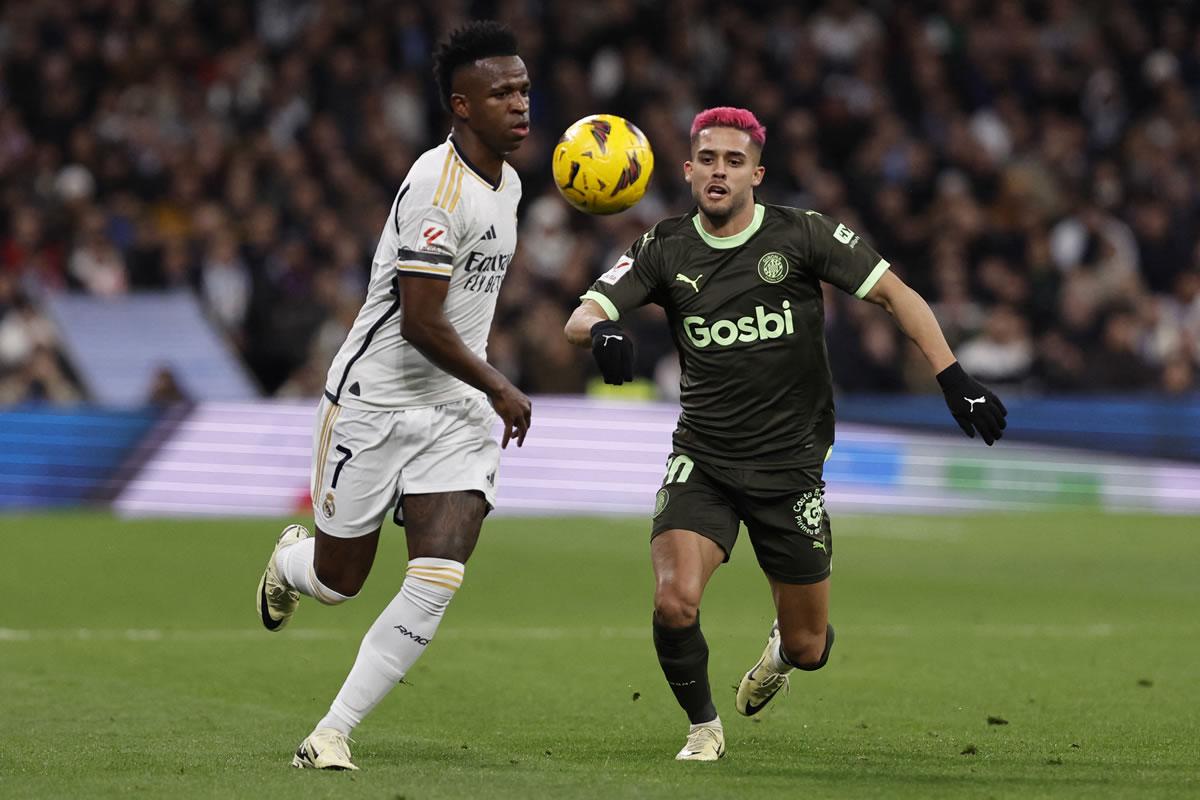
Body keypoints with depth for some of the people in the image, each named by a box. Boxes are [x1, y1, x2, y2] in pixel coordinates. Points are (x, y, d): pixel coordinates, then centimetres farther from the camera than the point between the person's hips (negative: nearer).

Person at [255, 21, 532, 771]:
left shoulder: (505, 183, 9)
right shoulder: (437, 185, -21)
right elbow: (420, 324, -23)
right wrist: (499, 388, -12)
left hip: (458, 413, 7)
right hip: (375, 401, -7)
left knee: (437, 582, -12)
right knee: (339, 583, 7)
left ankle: (333, 733, -3)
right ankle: (291, 559, 46)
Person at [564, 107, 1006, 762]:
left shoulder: (801, 234, -7)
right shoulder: (665, 249, -2)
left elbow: (895, 294, -5)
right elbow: (579, 319, -9)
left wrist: (953, 377, -16)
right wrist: (600, 329, -35)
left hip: (791, 467, 0)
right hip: (702, 462, 0)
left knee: (808, 648, 6)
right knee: (675, 602, -24)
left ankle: (782, 649, 47)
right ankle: (703, 728, 5)